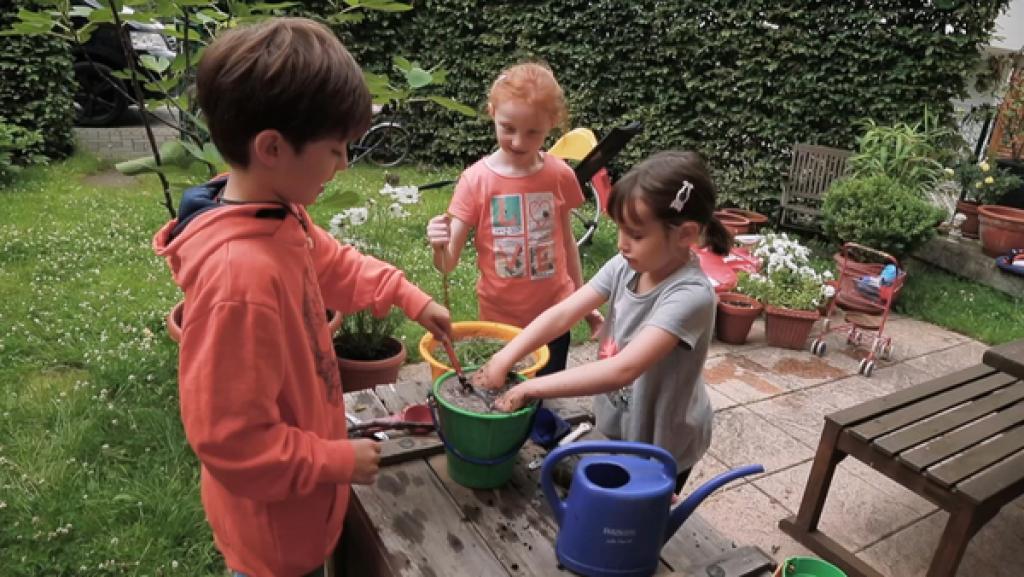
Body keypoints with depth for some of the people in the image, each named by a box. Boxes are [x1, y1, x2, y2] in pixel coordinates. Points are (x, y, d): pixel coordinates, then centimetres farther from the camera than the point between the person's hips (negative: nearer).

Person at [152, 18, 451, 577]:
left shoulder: (280, 219, -10)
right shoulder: (240, 274, -38)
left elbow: (333, 263, 14)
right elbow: (230, 439, -30)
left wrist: (408, 296, 8)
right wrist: (337, 461, -19)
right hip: (273, 514, -7)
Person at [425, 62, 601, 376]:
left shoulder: (560, 175, -5)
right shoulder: (476, 179, -12)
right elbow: (448, 263, -14)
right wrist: (440, 247, -36)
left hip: (554, 315, 2)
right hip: (500, 317, -1)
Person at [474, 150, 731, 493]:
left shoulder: (690, 295, -32)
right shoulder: (625, 267, -12)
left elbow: (623, 369, -39)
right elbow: (563, 314, -13)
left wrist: (531, 388, -36)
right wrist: (503, 360, -23)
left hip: (661, 444, -5)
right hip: (616, 425, 6)